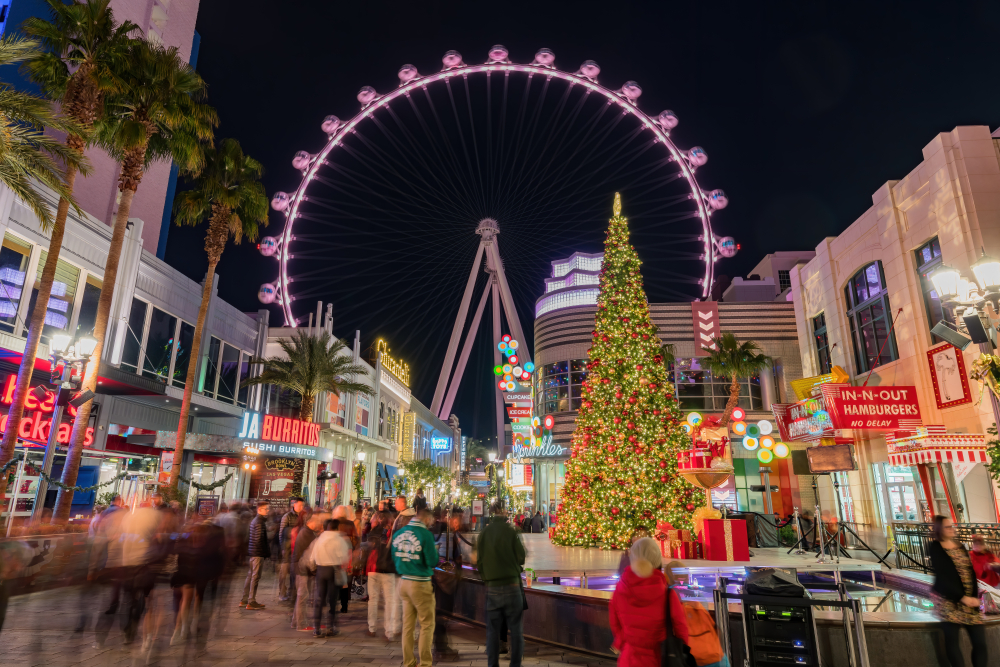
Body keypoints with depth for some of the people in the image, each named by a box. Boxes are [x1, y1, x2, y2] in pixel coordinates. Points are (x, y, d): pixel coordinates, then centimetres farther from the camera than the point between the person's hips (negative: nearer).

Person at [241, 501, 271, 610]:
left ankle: (244, 600, 23)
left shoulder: (254, 521, 15)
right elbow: (260, 540, -20)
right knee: (255, 577, -4)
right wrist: (267, 553, -11)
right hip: (258, 554, -10)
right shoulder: (260, 522, -15)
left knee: (250, 576, 16)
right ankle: (251, 602, 0)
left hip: (250, 552, 10)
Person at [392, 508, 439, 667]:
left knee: (408, 624, 14)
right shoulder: (425, 534, -15)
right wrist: (435, 551, 4)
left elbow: (395, 559, 14)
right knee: (427, 624, 5)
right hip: (420, 584, -6)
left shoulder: (398, 533, 5)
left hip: (403, 581, 7)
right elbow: (432, 561, -14)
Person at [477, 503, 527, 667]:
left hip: (492, 586, 3)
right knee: (516, 629, 7)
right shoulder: (510, 530, -9)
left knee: (492, 629, 11)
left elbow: (479, 560, 6)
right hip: (511, 584, -3)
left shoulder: (484, 532, 1)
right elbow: (521, 556, -6)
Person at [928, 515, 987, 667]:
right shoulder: (935, 548, -6)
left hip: (969, 600, 5)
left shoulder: (960, 546, 11)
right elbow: (942, 577, -11)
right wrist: (962, 597, -16)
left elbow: (971, 572, 6)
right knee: (952, 639, -5)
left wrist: (975, 596, -6)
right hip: (948, 601, -5)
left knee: (980, 640, -1)